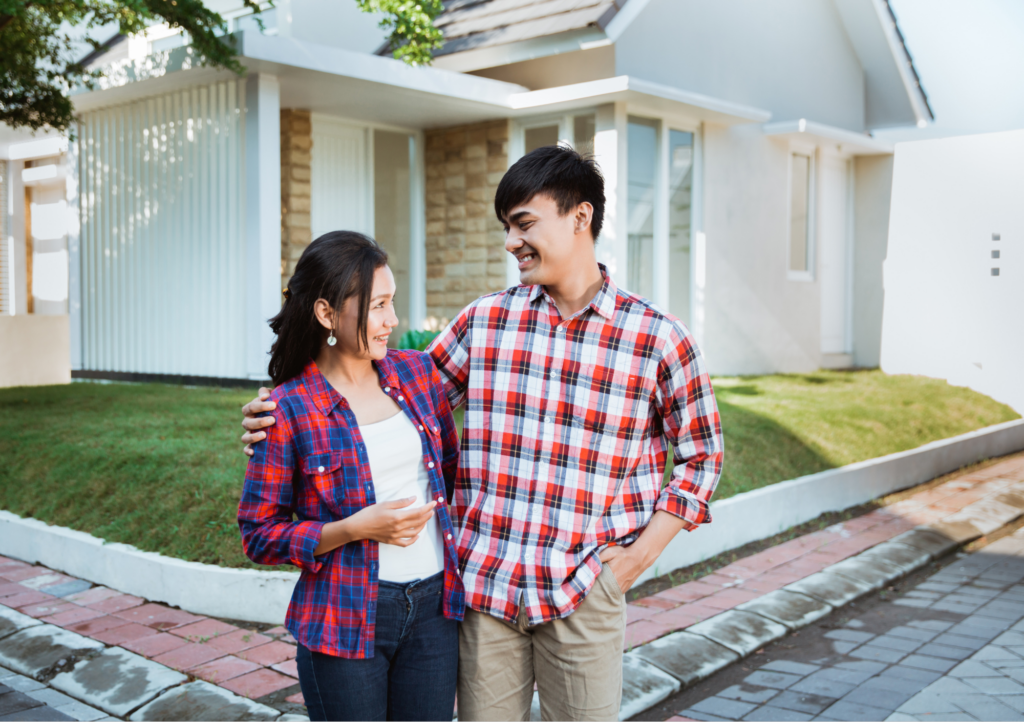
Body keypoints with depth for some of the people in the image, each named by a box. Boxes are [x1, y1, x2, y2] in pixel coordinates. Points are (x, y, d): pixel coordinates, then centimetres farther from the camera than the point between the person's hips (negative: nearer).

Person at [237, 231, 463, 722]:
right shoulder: (288, 410, -10)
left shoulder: (417, 372, 3)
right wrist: (355, 528, -18)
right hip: (344, 623, -4)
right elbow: (259, 535, -6)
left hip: (433, 610, 4)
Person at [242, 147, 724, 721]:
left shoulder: (657, 337, -4)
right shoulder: (485, 320, 3)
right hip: (483, 585, 2)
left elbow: (701, 453, 6)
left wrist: (643, 551, -4)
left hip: (584, 594, -2)